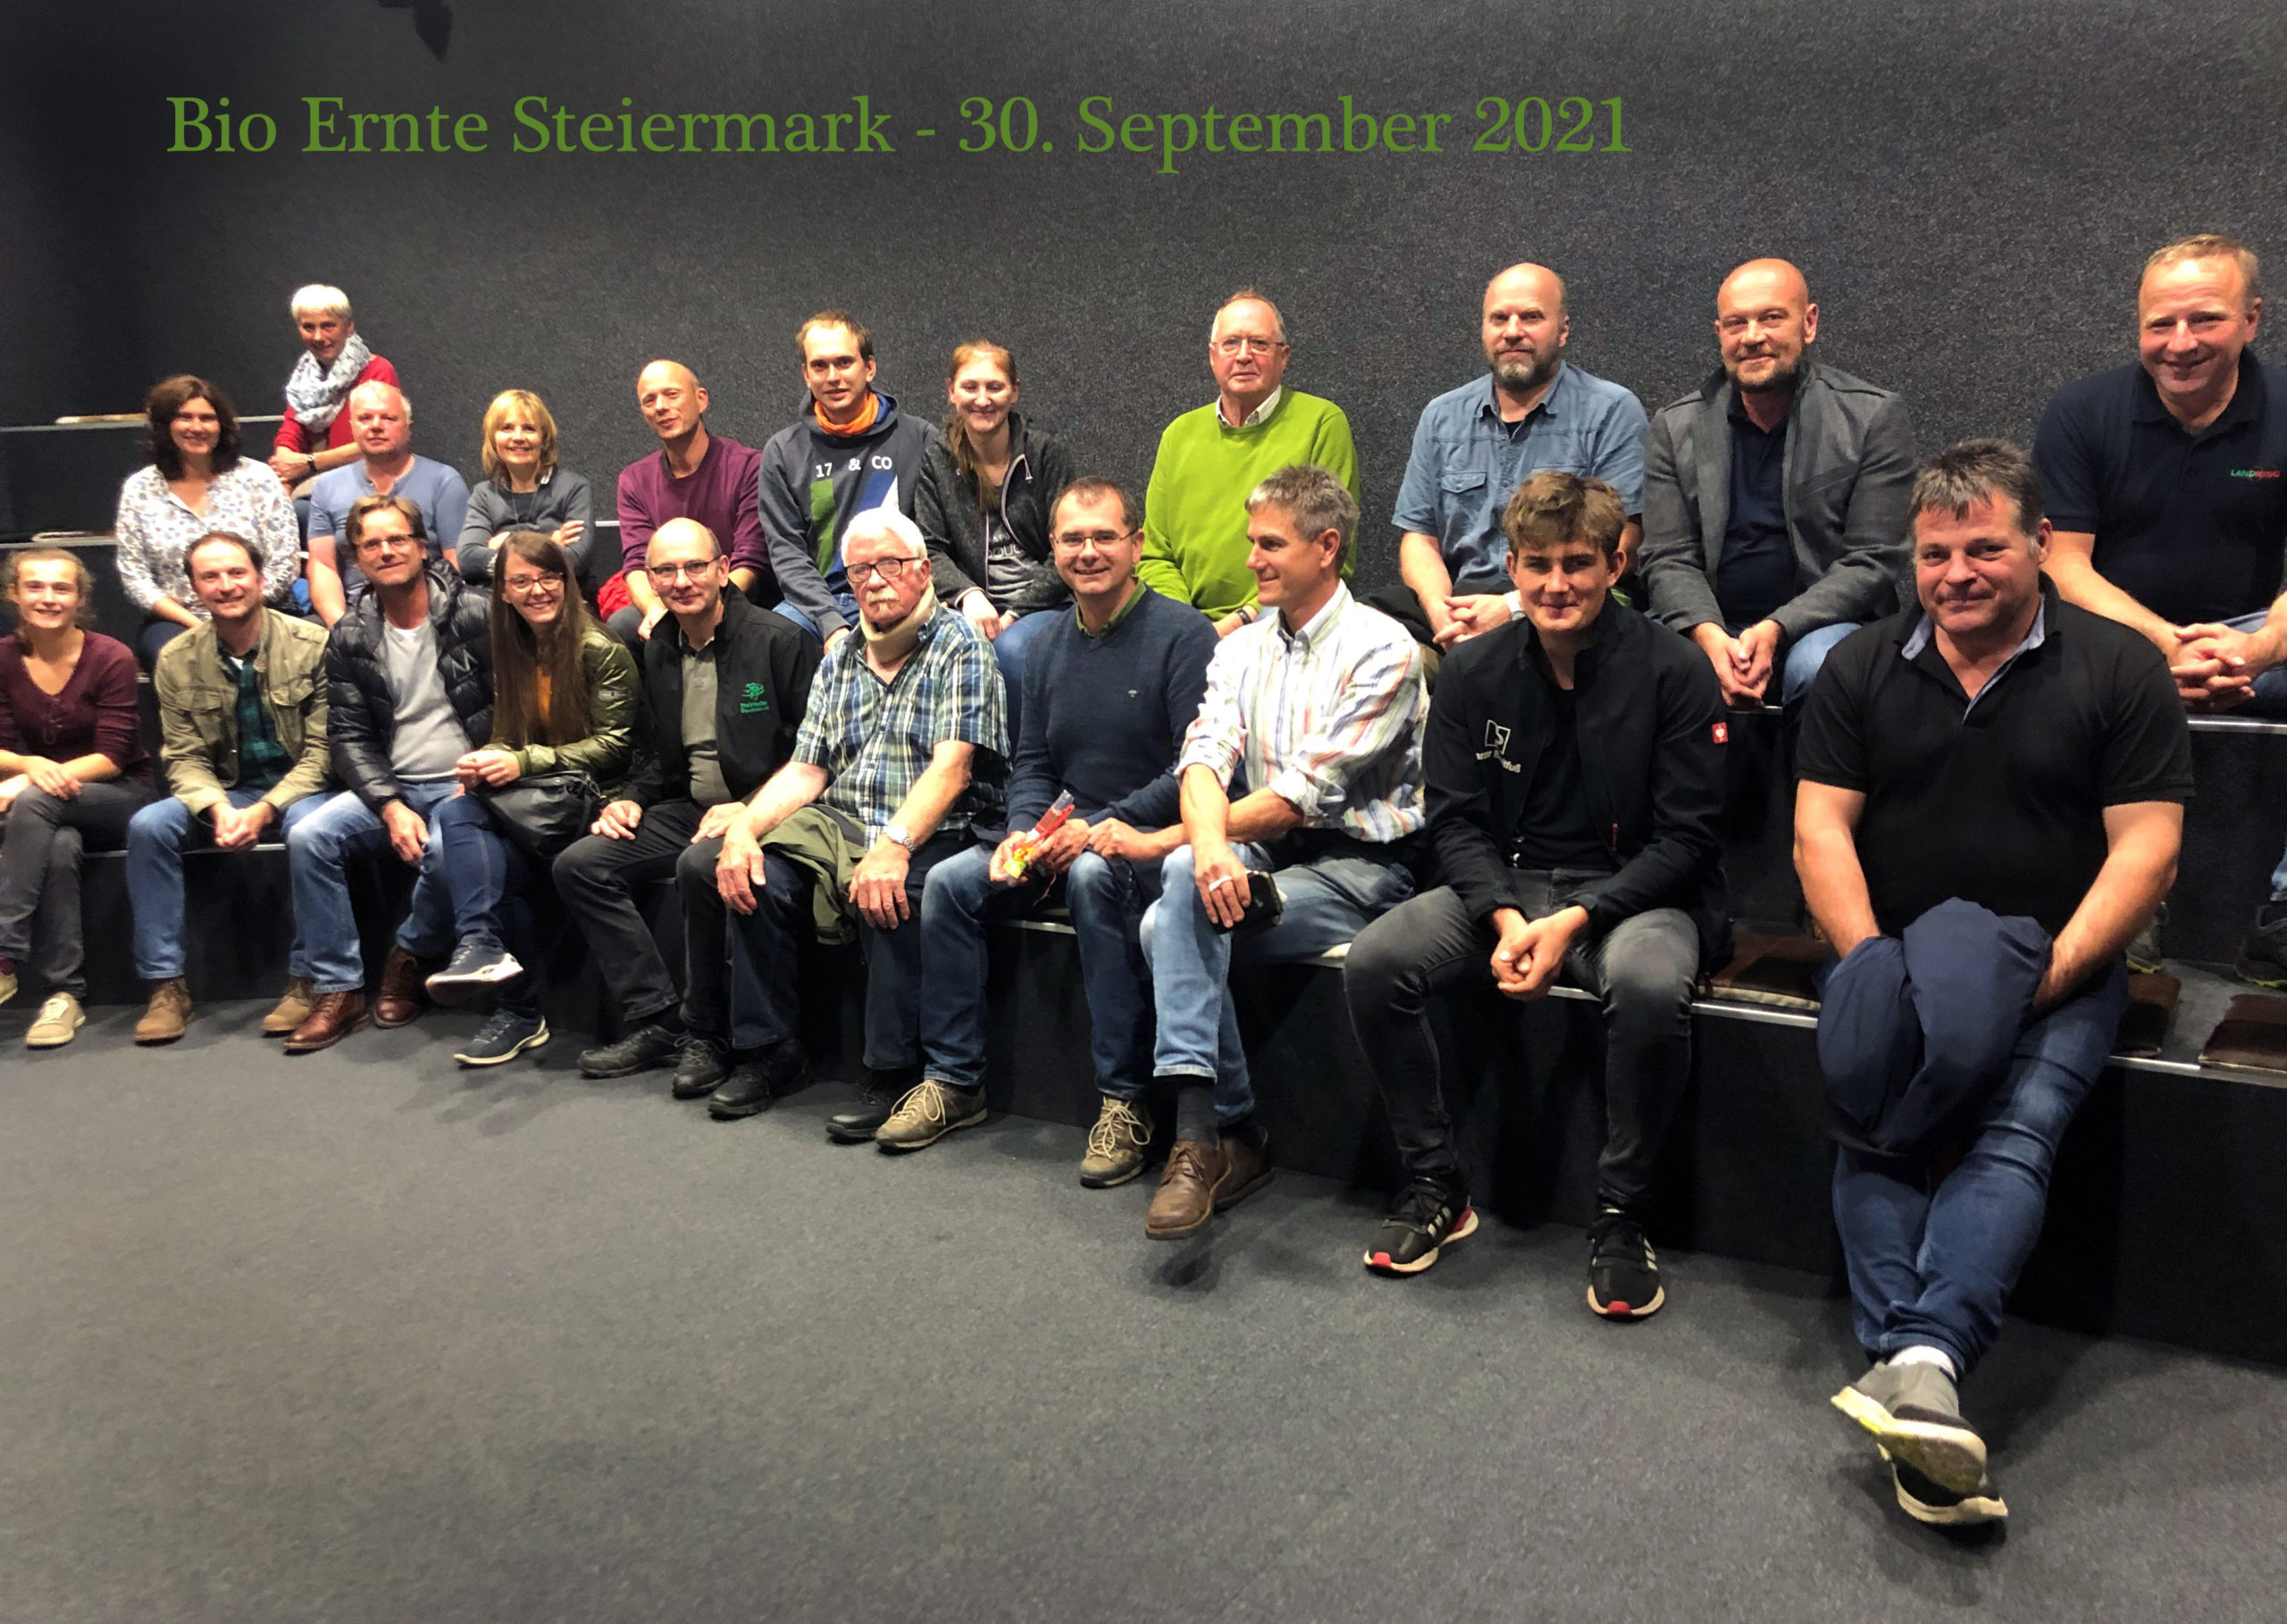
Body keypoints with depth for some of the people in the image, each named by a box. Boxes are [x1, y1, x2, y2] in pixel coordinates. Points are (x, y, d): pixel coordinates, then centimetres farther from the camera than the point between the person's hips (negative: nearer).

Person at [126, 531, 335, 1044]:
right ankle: (166, 986, -13)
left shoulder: (311, 646, -10)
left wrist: (265, 809, -22)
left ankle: (310, 982, -24)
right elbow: (184, 757, 1)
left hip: (299, 786, -3)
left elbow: (322, 750, -10)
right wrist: (217, 808, -20)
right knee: (148, 826, -22)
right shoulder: (176, 661, 1)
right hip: (225, 790, 4)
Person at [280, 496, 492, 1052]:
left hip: (463, 783, -4)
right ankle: (338, 990, -9)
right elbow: (350, 736, 4)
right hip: (392, 786, 5)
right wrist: (391, 807, -12)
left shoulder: (475, 615, -5)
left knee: (446, 848, -35)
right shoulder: (349, 638, 7)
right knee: (307, 837, -19)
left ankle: (409, 956, -5)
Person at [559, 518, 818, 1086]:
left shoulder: (780, 640, -9)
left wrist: (749, 810, -21)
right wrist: (632, 799, 5)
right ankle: (655, 1021, -7)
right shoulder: (658, 652, 13)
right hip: (689, 809, 8)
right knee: (579, 864, -9)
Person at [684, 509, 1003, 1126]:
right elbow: (805, 769, 13)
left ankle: (892, 1074, -23)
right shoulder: (840, 658, 18)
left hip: (929, 833, -6)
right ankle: (775, 1046, -6)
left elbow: (952, 768, -15)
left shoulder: (959, 646, -2)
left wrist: (893, 845, -30)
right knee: (704, 865, -13)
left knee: (890, 897, -39)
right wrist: (742, 827, -6)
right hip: (836, 824, 7)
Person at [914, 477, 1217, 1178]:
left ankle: (1125, 1099, -28)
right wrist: (1023, 831, -6)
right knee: (949, 882, -8)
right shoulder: (1050, 642, 12)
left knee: (1093, 876, -36)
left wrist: (1101, 828, -23)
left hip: (1155, 838, -7)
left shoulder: (1182, 634, -10)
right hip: (1069, 835, 7)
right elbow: (1032, 761, 15)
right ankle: (952, 1075, 2)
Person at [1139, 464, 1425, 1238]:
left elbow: (1304, 796, -15)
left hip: (1360, 864, -6)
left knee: (1171, 922, -26)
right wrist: (1206, 842, -28)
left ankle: (1208, 1135, -16)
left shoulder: (1380, 649, -8)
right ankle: (1218, 1134, -23)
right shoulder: (1241, 648, 13)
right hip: (1265, 853, 6)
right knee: (1185, 877, -28)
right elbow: (1205, 755, -3)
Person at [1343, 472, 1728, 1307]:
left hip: (1633, 889, -3)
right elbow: (1455, 820, 2)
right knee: (1372, 963, -21)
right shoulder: (1473, 672, 3)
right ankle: (1435, 1185, -3)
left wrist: (1573, 921, -20)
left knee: (1650, 985, -37)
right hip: (1504, 884, 4)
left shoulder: (1673, 672, -7)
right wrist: (1506, 917, -17)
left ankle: (1620, 1213, -14)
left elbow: (1687, 838, -9)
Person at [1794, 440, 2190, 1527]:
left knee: (2020, 1125, -28)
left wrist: (2051, 971, -15)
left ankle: (1919, 1360, -43)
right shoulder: (1861, 670, 11)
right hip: (1892, 951, 2)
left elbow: (2146, 847, -2)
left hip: (2056, 960, -2)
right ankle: (1914, 1370, -36)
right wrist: (1872, 963, -11)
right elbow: (1821, 830, 4)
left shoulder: (2119, 670, 4)